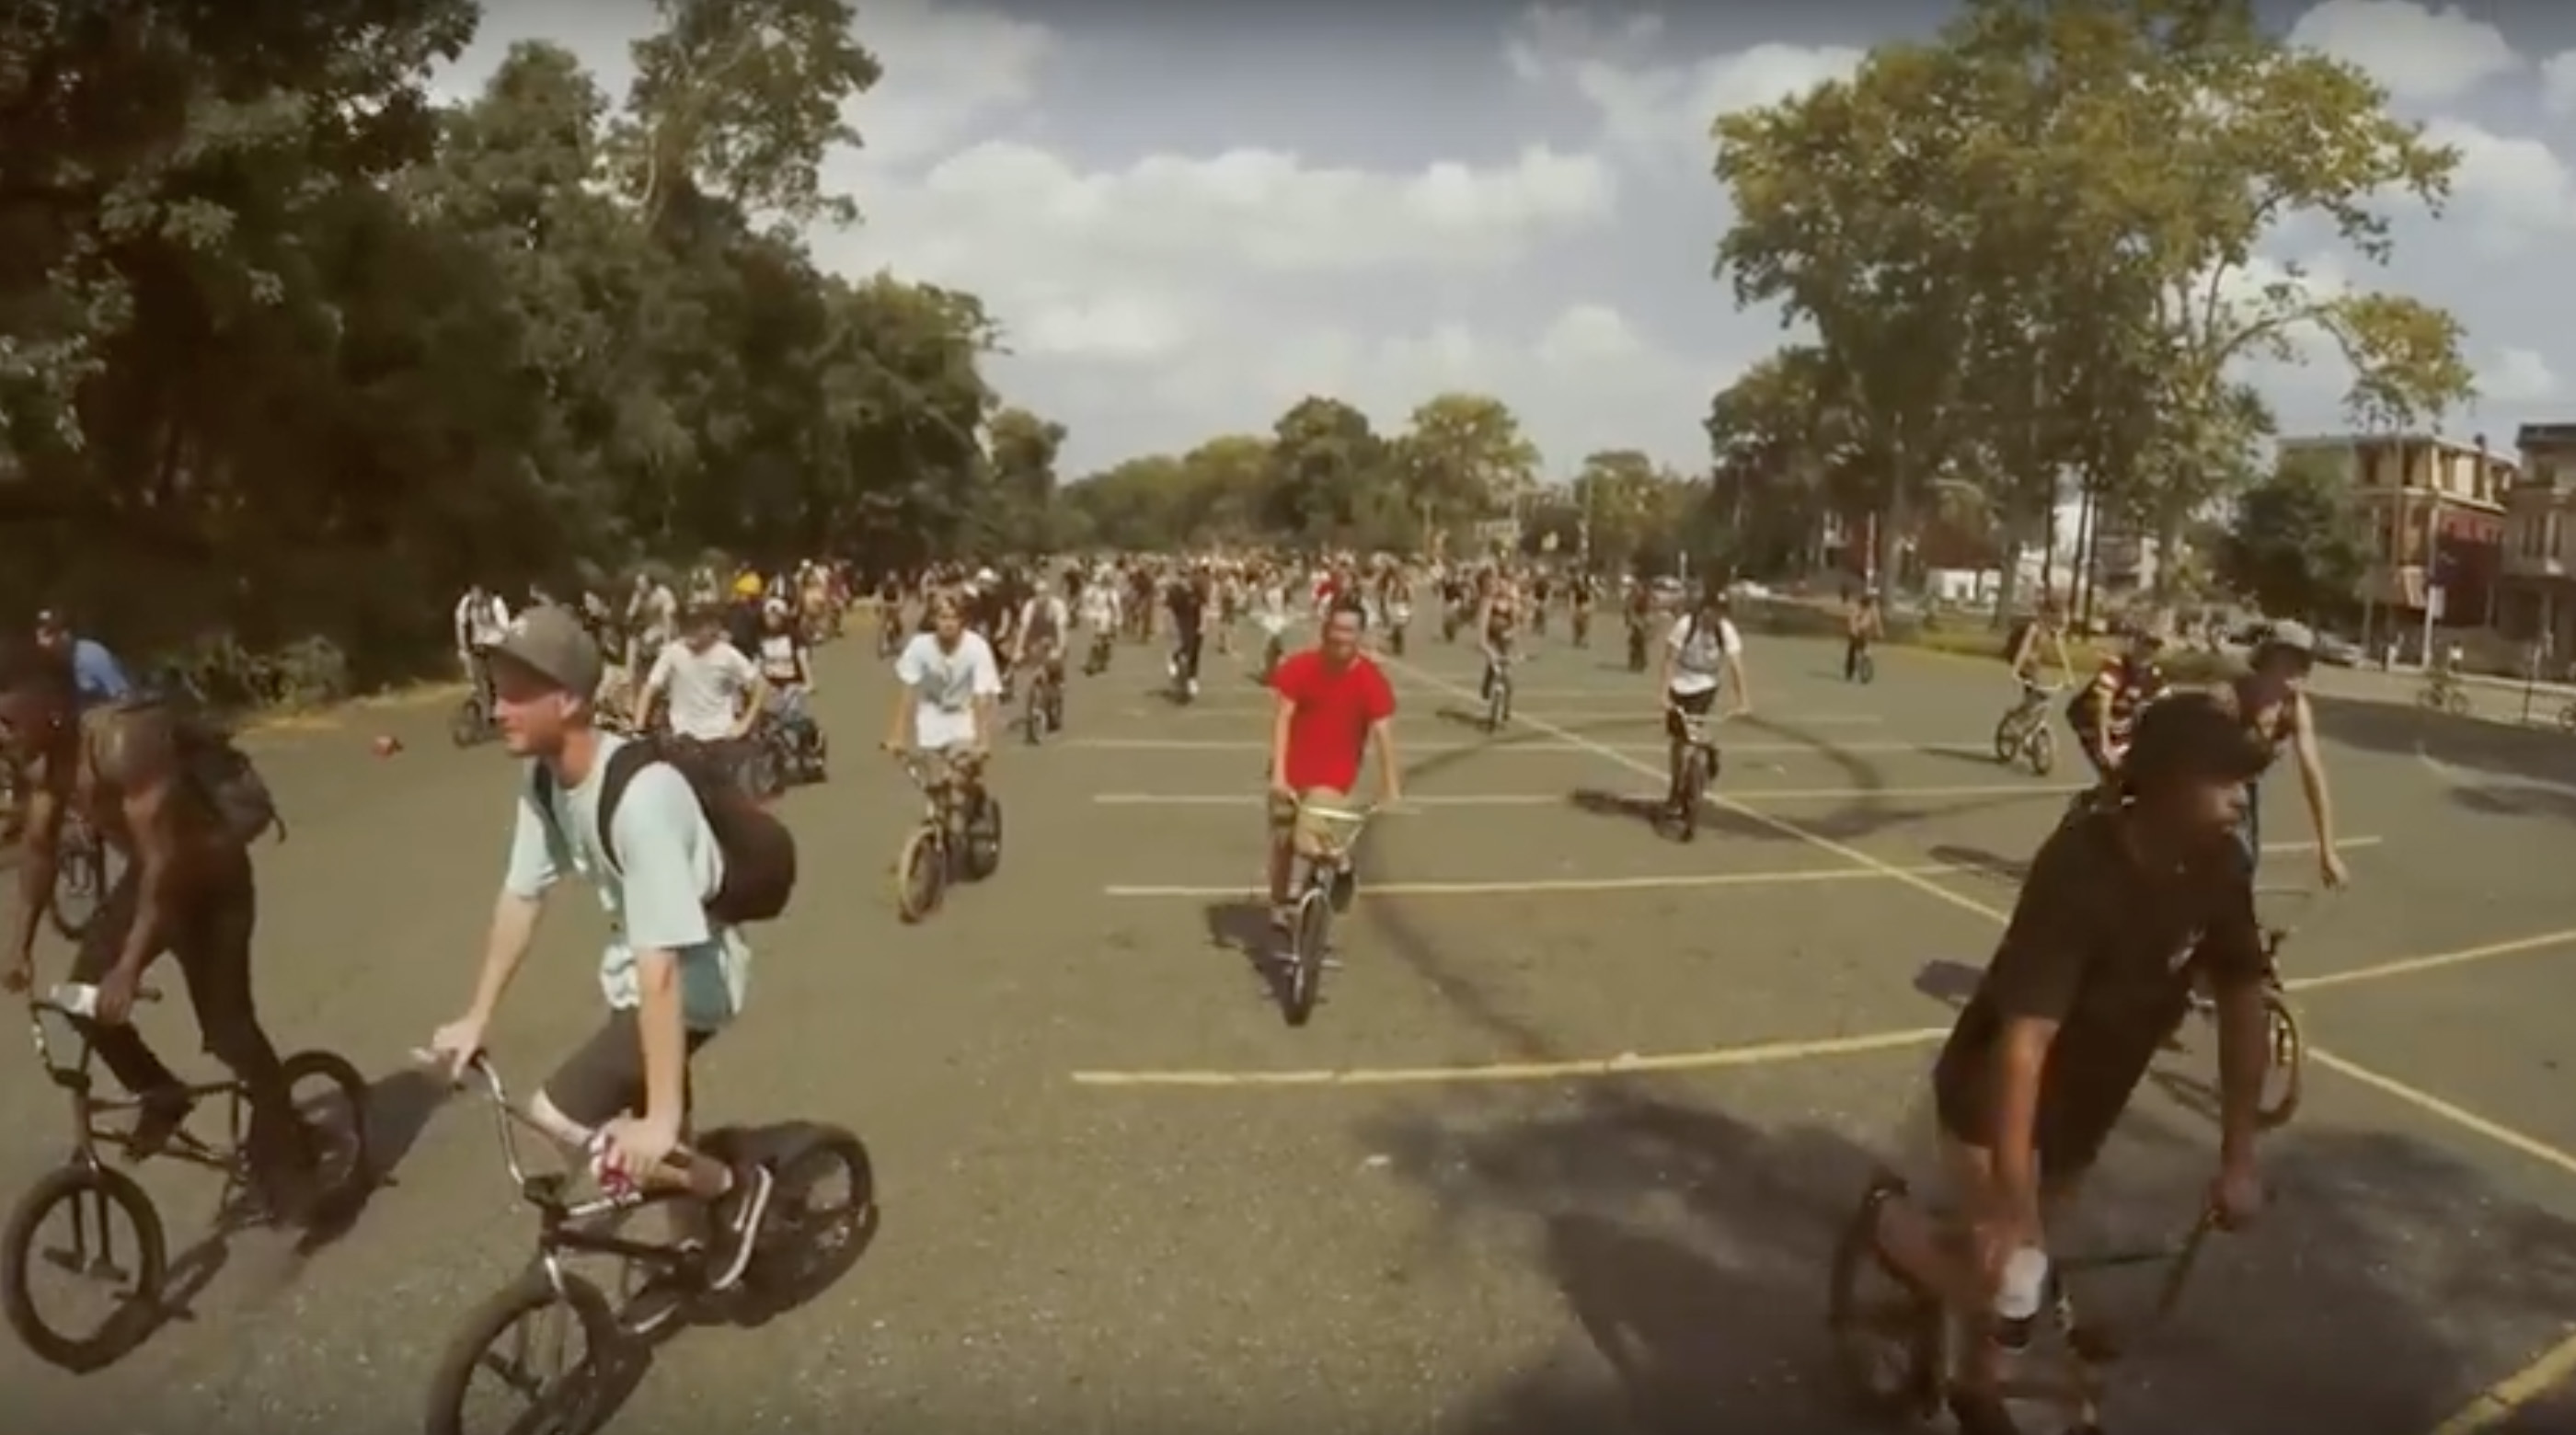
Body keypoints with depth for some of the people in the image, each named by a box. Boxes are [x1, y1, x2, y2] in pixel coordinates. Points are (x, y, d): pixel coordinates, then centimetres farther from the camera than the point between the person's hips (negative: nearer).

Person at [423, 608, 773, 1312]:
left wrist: (662, 1116, -35)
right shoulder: (543, 782, -8)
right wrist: (476, 1018, 7)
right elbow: (519, 898, 4)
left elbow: (661, 964, -36)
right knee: (648, 1158, 21)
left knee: (556, 1117, -17)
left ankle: (732, 1185, 1)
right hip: (632, 970, 8)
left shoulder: (639, 796, -35)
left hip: (691, 977, -8)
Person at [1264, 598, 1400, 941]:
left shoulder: (1372, 681, -17)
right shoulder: (1299, 667, -14)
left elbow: (1383, 735, -20)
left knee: (1307, 841, -20)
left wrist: (1391, 790, -26)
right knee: (1281, 842, 11)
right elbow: (1281, 719, -17)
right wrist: (1278, 774, -26)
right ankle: (1279, 907, 33)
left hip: (1334, 776, -2)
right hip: (1291, 771, 2)